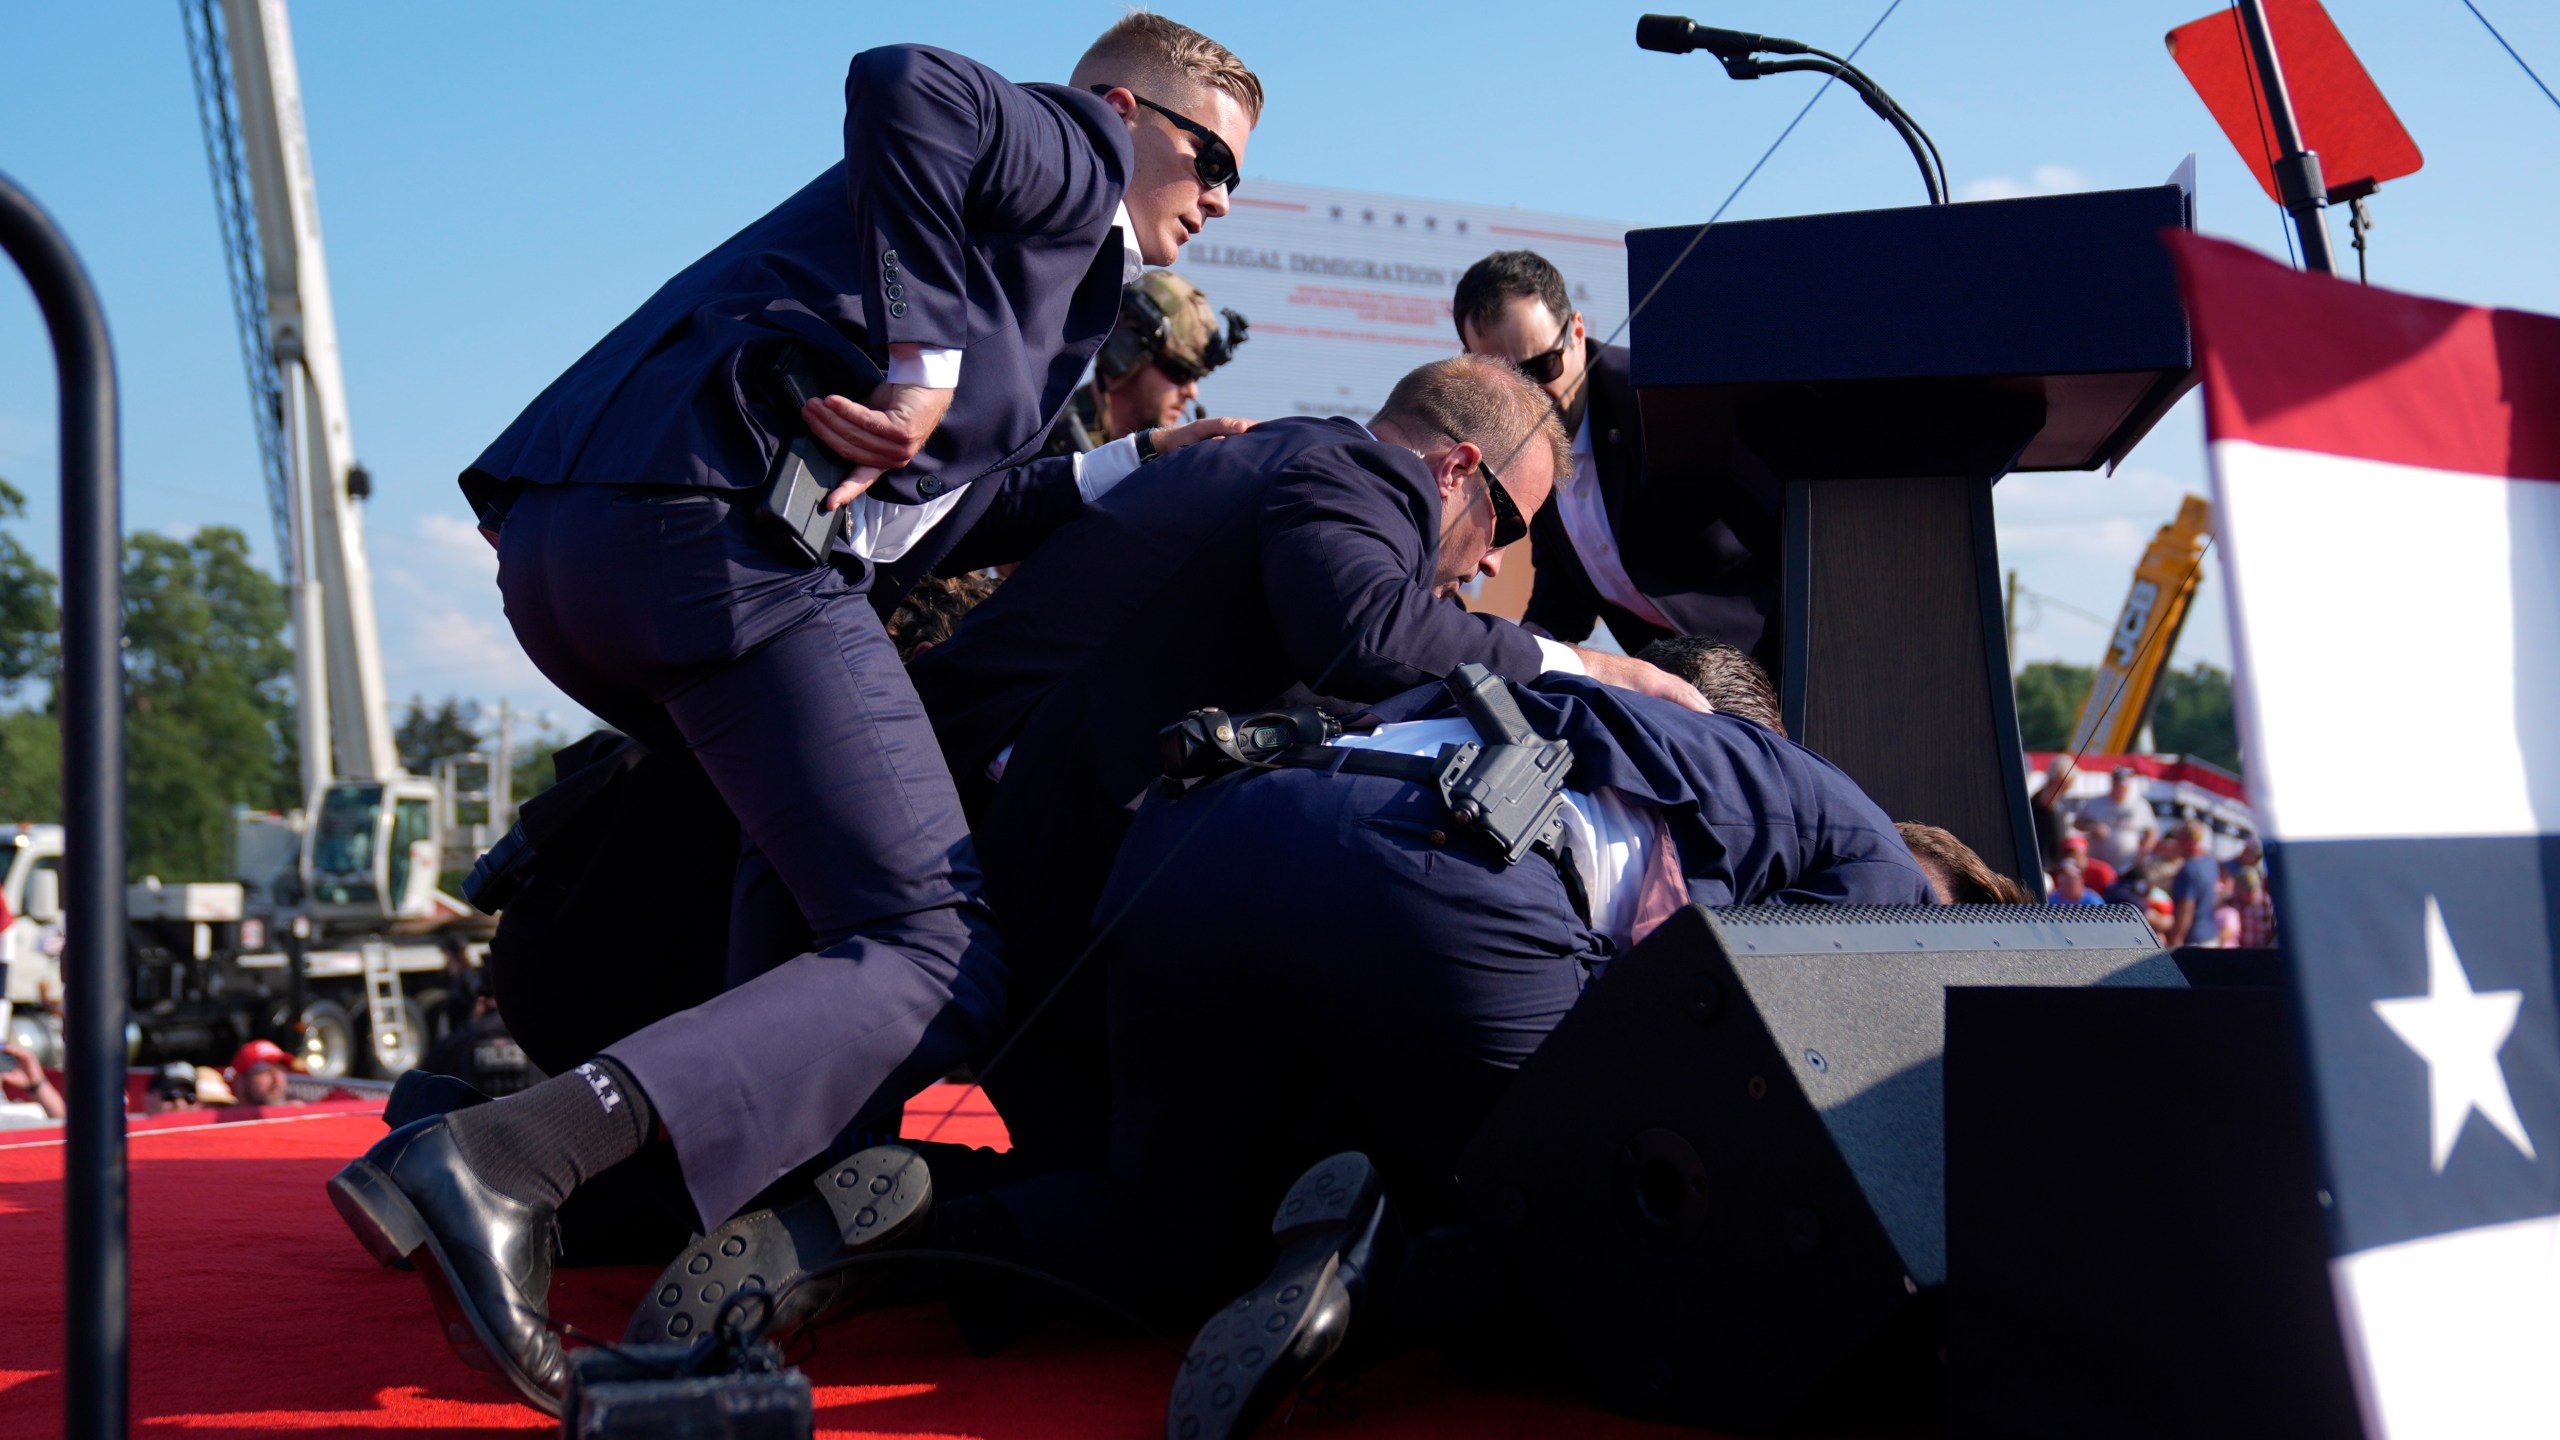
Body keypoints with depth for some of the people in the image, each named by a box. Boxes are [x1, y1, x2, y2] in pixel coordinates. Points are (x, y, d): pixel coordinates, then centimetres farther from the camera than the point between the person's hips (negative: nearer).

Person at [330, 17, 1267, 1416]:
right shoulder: (1075, 157, 10)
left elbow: (921, 519, 26)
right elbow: (904, 82, -14)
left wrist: (1130, 469, 31)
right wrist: (921, 361, -12)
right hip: (718, 529, -10)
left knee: (809, 816, 33)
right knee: (936, 960, -11)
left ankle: (774, 1183, 21)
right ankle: (503, 1162, -27)